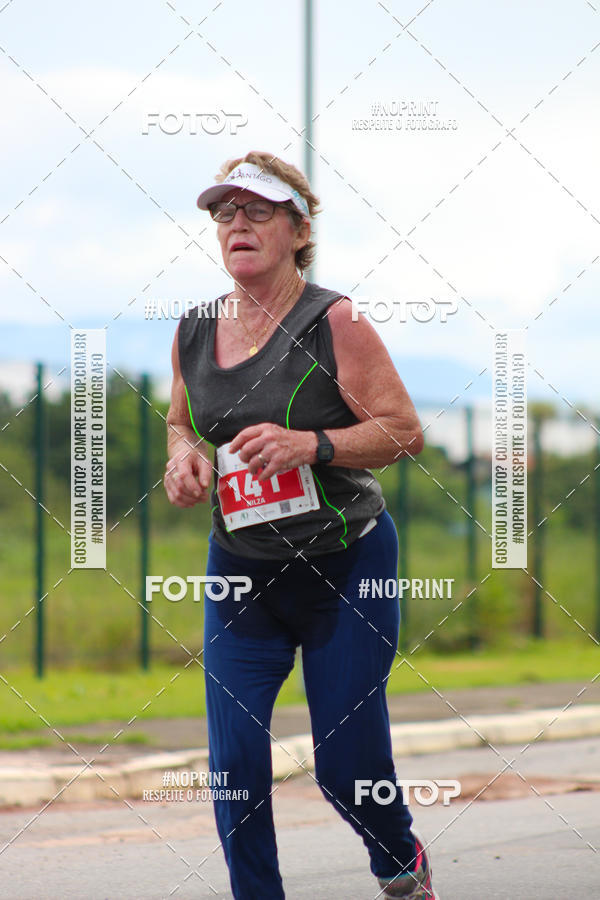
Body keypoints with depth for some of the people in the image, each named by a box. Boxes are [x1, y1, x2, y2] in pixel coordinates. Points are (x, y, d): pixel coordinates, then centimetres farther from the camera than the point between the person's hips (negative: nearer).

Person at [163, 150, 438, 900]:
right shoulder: (193, 332, 3)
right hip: (240, 573, 4)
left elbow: (404, 432, -13)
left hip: (346, 569, -4)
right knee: (235, 767, -7)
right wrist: (183, 453, -3)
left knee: (347, 767, 2)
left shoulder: (334, 323, -12)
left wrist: (311, 445, -27)